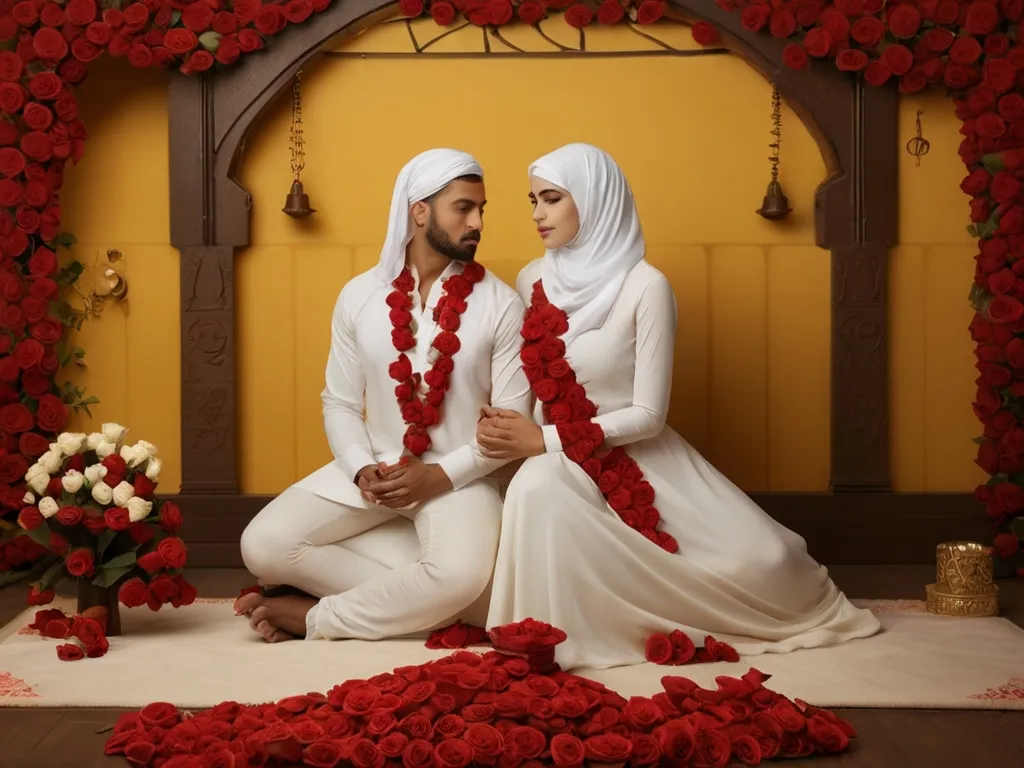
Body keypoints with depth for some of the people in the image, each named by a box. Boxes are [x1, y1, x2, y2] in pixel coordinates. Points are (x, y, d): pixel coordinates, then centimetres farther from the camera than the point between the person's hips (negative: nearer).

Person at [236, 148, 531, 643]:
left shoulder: (500, 304, -6)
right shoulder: (359, 296, 1)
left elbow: (513, 419, -6)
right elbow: (340, 403, 5)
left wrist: (441, 474, -18)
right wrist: (362, 469, -14)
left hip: (458, 477, -3)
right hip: (374, 470, 3)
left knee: (460, 578, -34)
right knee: (263, 546, -16)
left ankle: (314, 617, -13)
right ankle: (412, 595, -10)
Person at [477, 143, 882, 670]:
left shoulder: (645, 287, -15)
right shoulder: (532, 282, 1)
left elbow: (649, 414, -16)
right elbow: (527, 384, 9)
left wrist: (545, 440, -21)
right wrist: (507, 429, -14)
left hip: (642, 458, -2)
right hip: (565, 466, 2)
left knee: (761, 560, -16)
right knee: (537, 487, -36)